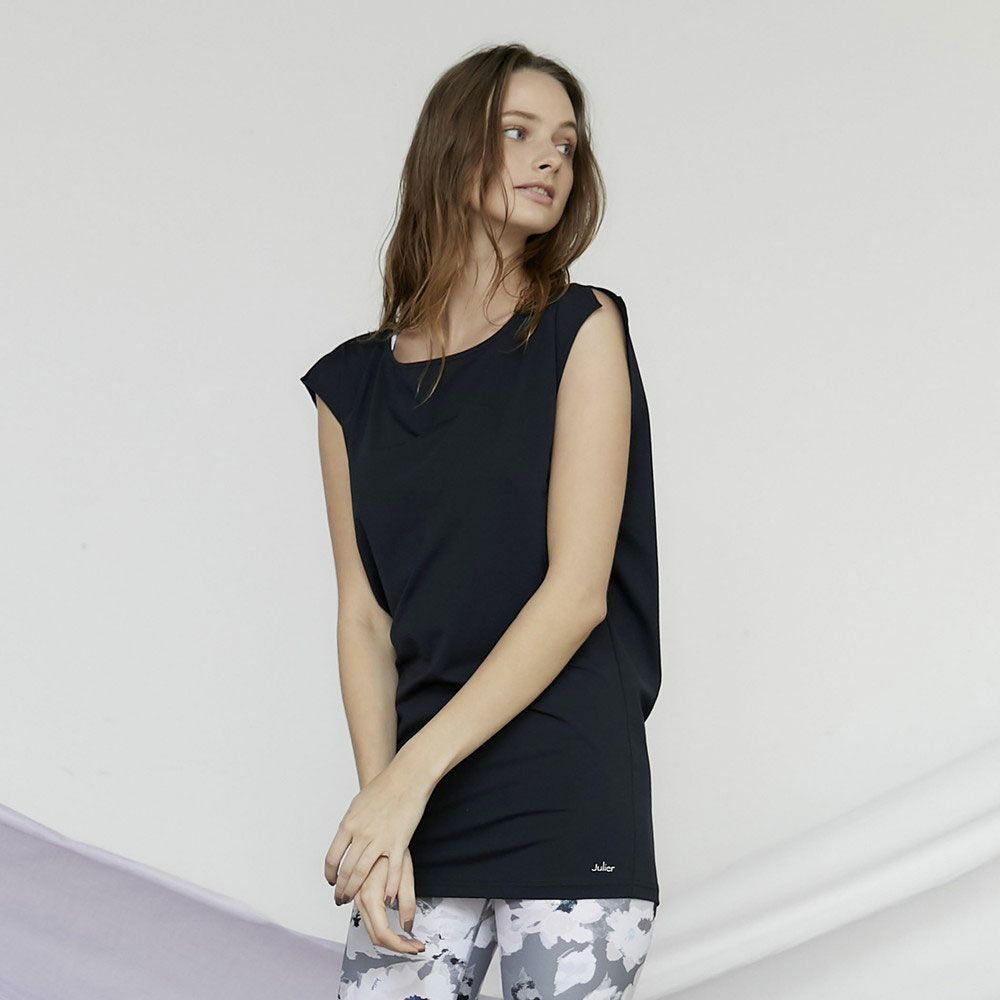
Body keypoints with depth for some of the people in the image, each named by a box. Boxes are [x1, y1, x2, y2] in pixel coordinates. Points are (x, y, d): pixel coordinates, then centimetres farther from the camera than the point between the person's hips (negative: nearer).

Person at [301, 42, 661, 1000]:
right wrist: (377, 791, -12)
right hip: (419, 816, 3)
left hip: (567, 802, -2)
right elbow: (363, 614, 5)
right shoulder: (353, 383, 10)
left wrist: (412, 775, -13)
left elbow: (578, 591, -8)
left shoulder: (581, 329, 1)